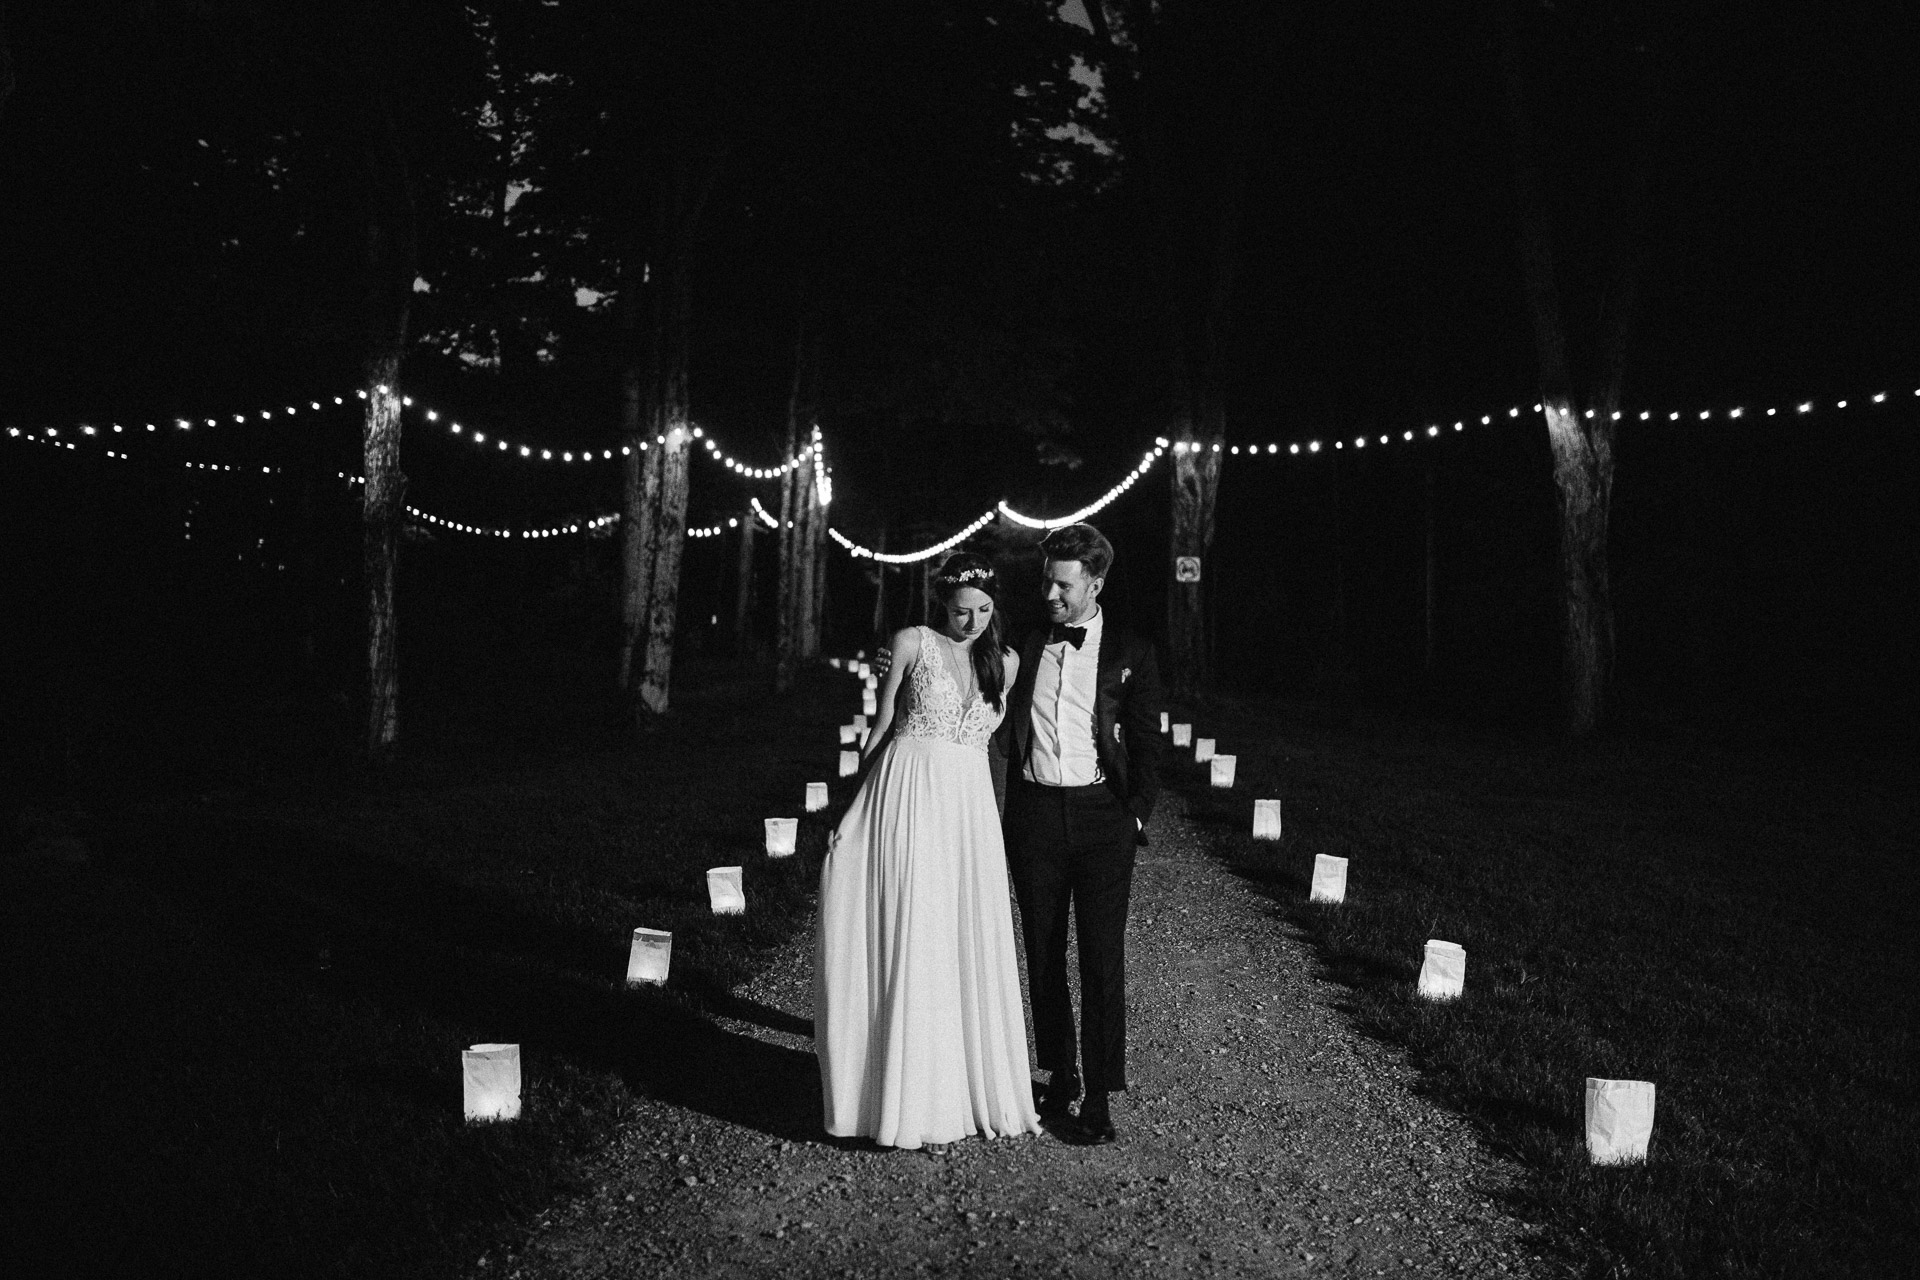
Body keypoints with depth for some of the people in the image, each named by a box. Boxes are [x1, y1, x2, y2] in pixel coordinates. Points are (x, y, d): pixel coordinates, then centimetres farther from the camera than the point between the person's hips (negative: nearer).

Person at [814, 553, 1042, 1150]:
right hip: (908, 802, -4)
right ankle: (914, 1103, 6)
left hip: (972, 806, 4)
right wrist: (853, 811, 3)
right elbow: (882, 726, 3)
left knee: (975, 946, 5)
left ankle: (978, 1087, 17)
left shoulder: (1005, 662, 10)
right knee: (913, 943, -3)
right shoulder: (912, 644, 0)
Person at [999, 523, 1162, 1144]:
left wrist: (1136, 814, -5)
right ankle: (1060, 1075, 23)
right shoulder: (1025, 646, 8)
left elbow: (1146, 745, 3)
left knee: (1102, 959, -3)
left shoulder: (1130, 655, 2)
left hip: (1101, 815, -2)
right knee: (1043, 955, 9)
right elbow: (1008, 730, 13)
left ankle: (1100, 1096, 4)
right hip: (1034, 815, 3)